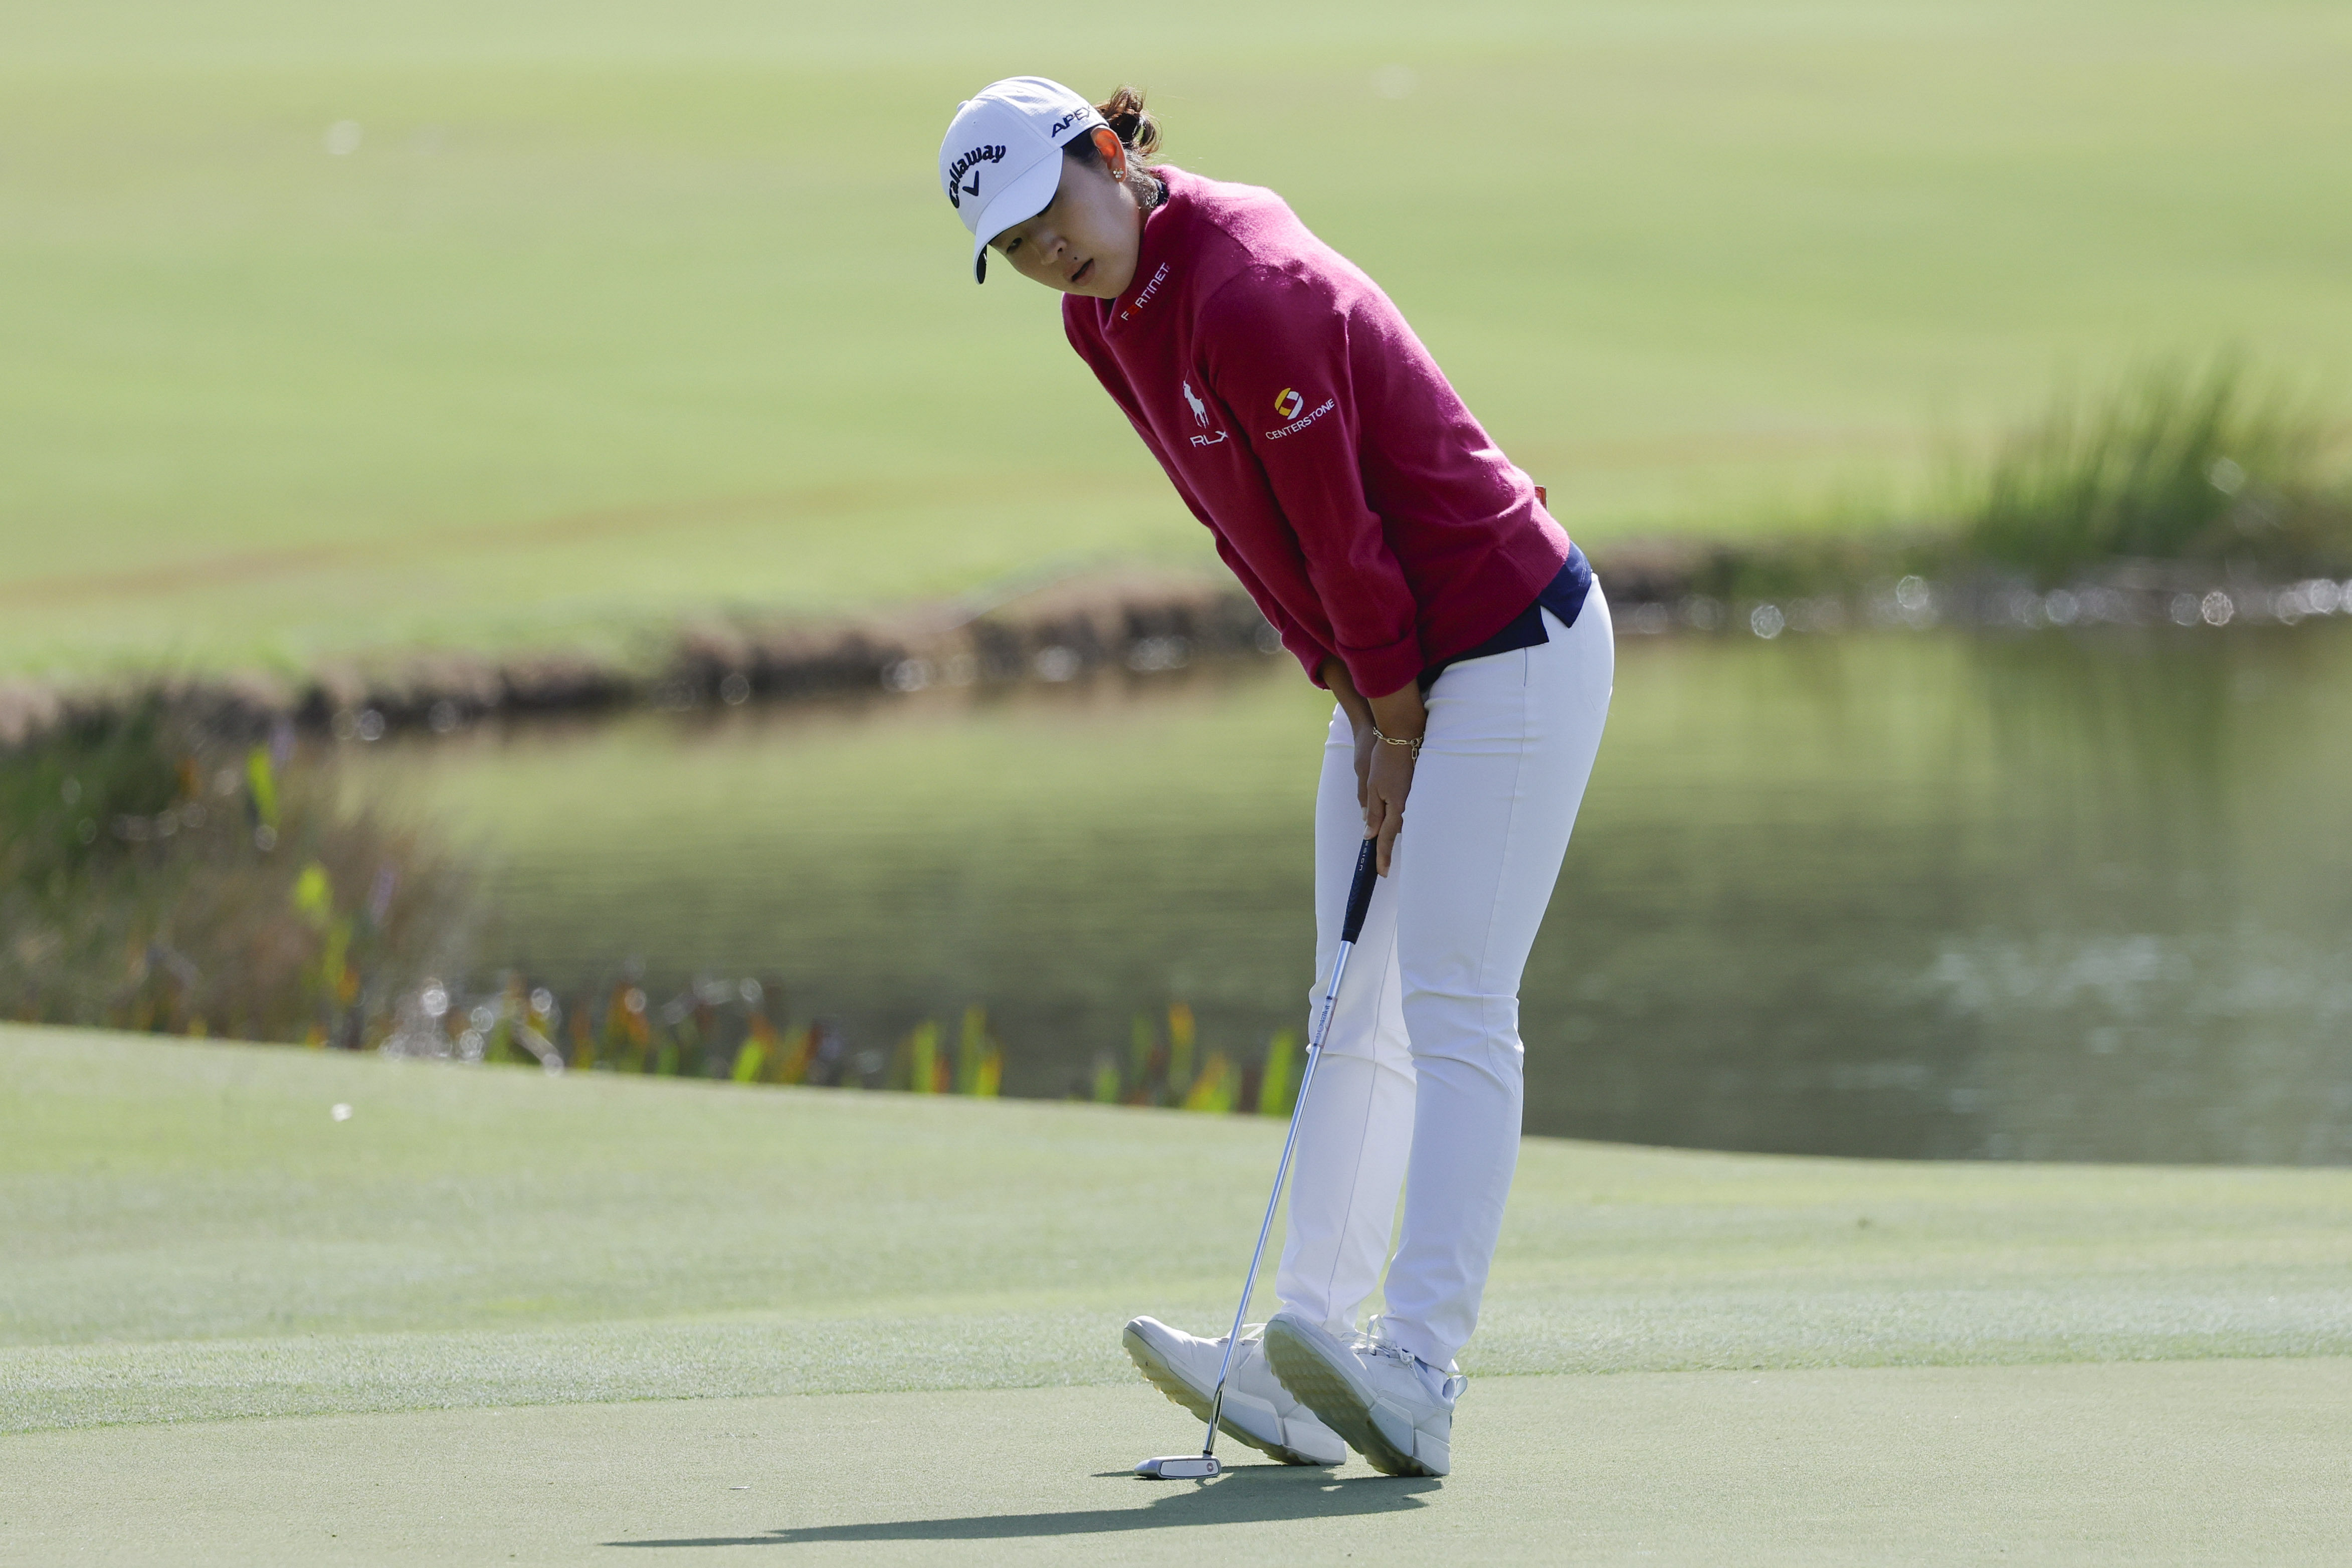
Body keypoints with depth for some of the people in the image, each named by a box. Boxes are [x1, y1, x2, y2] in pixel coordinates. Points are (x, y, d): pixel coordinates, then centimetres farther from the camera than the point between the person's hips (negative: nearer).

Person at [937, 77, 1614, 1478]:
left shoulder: (1251, 296, -26)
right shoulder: (1101, 317, 3)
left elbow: (1341, 532, -21)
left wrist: (1396, 725, -11)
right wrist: (1356, 706, 3)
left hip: (1513, 649, -10)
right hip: (1398, 669, 10)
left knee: (1453, 1014, -17)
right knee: (1359, 1019, 6)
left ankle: (1417, 1377, -24)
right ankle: (1310, 1386, 6)